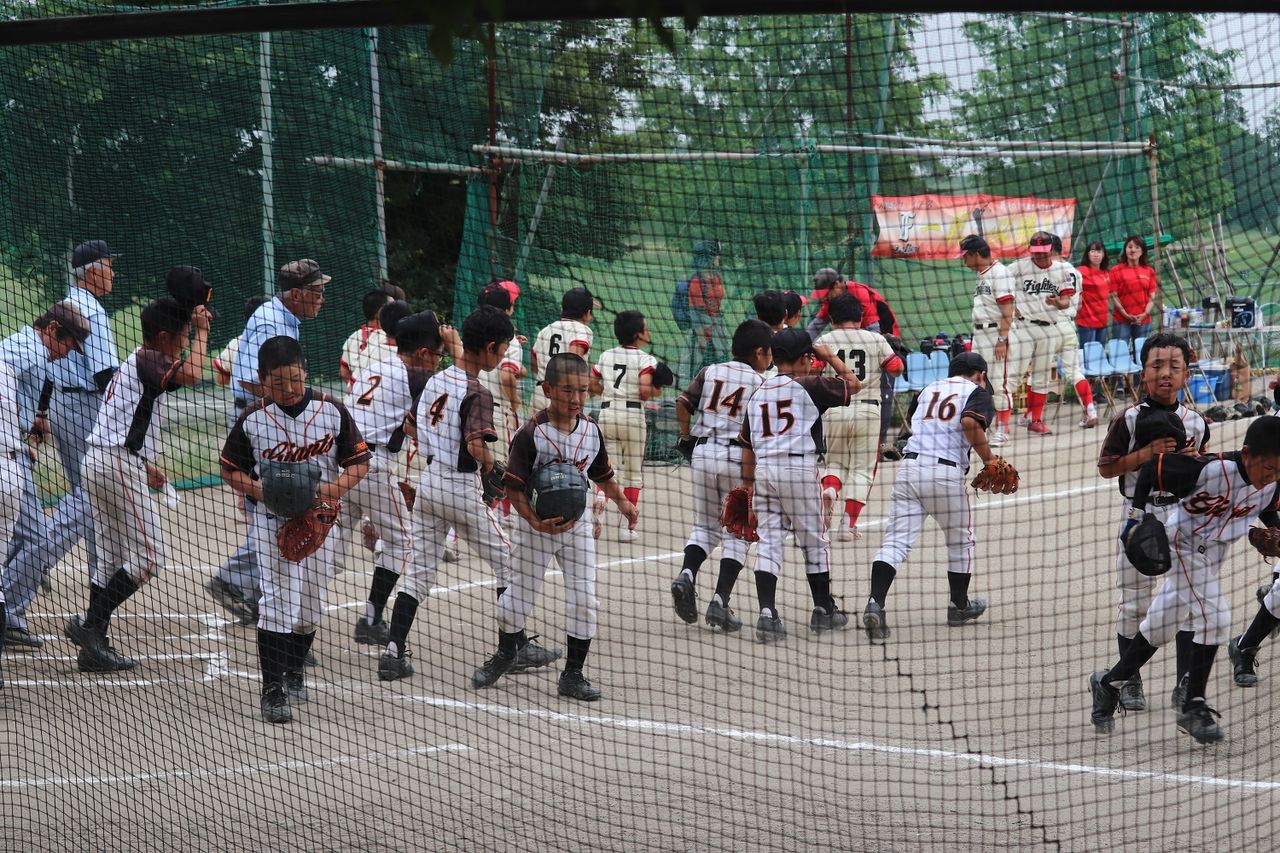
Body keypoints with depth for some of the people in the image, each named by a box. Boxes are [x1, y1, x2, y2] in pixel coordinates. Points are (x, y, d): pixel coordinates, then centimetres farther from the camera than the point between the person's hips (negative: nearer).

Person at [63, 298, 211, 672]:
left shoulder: (133, 362, 21)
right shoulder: (148, 360, -9)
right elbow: (190, 374, -28)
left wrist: (145, 466, 31)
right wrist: (202, 331, -14)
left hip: (97, 459, 10)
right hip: (120, 463, -10)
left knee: (112, 557, 12)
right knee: (149, 556, -7)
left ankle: (93, 648, 11)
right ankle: (89, 624, -10)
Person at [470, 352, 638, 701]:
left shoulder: (592, 431, -2)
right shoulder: (532, 434, -18)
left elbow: (603, 474, 15)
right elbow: (514, 486, -19)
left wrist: (622, 502, 4)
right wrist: (536, 523, -29)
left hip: (578, 524, 4)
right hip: (536, 524, -4)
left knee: (584, 600, 0)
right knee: (519, 596, 9)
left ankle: (573, 675, 12)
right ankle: (506, 652, 38)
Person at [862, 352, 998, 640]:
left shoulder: (929, 388, 21)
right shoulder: (977, 392, 5)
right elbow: (970, 423, -15)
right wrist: (988, 459, -8)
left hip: (909, 465, 4)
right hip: (946, 473, -4)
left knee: (896, 541, -3)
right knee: (960, 541, 18)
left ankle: (875, 603, -22)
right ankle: (959, 606, 30)